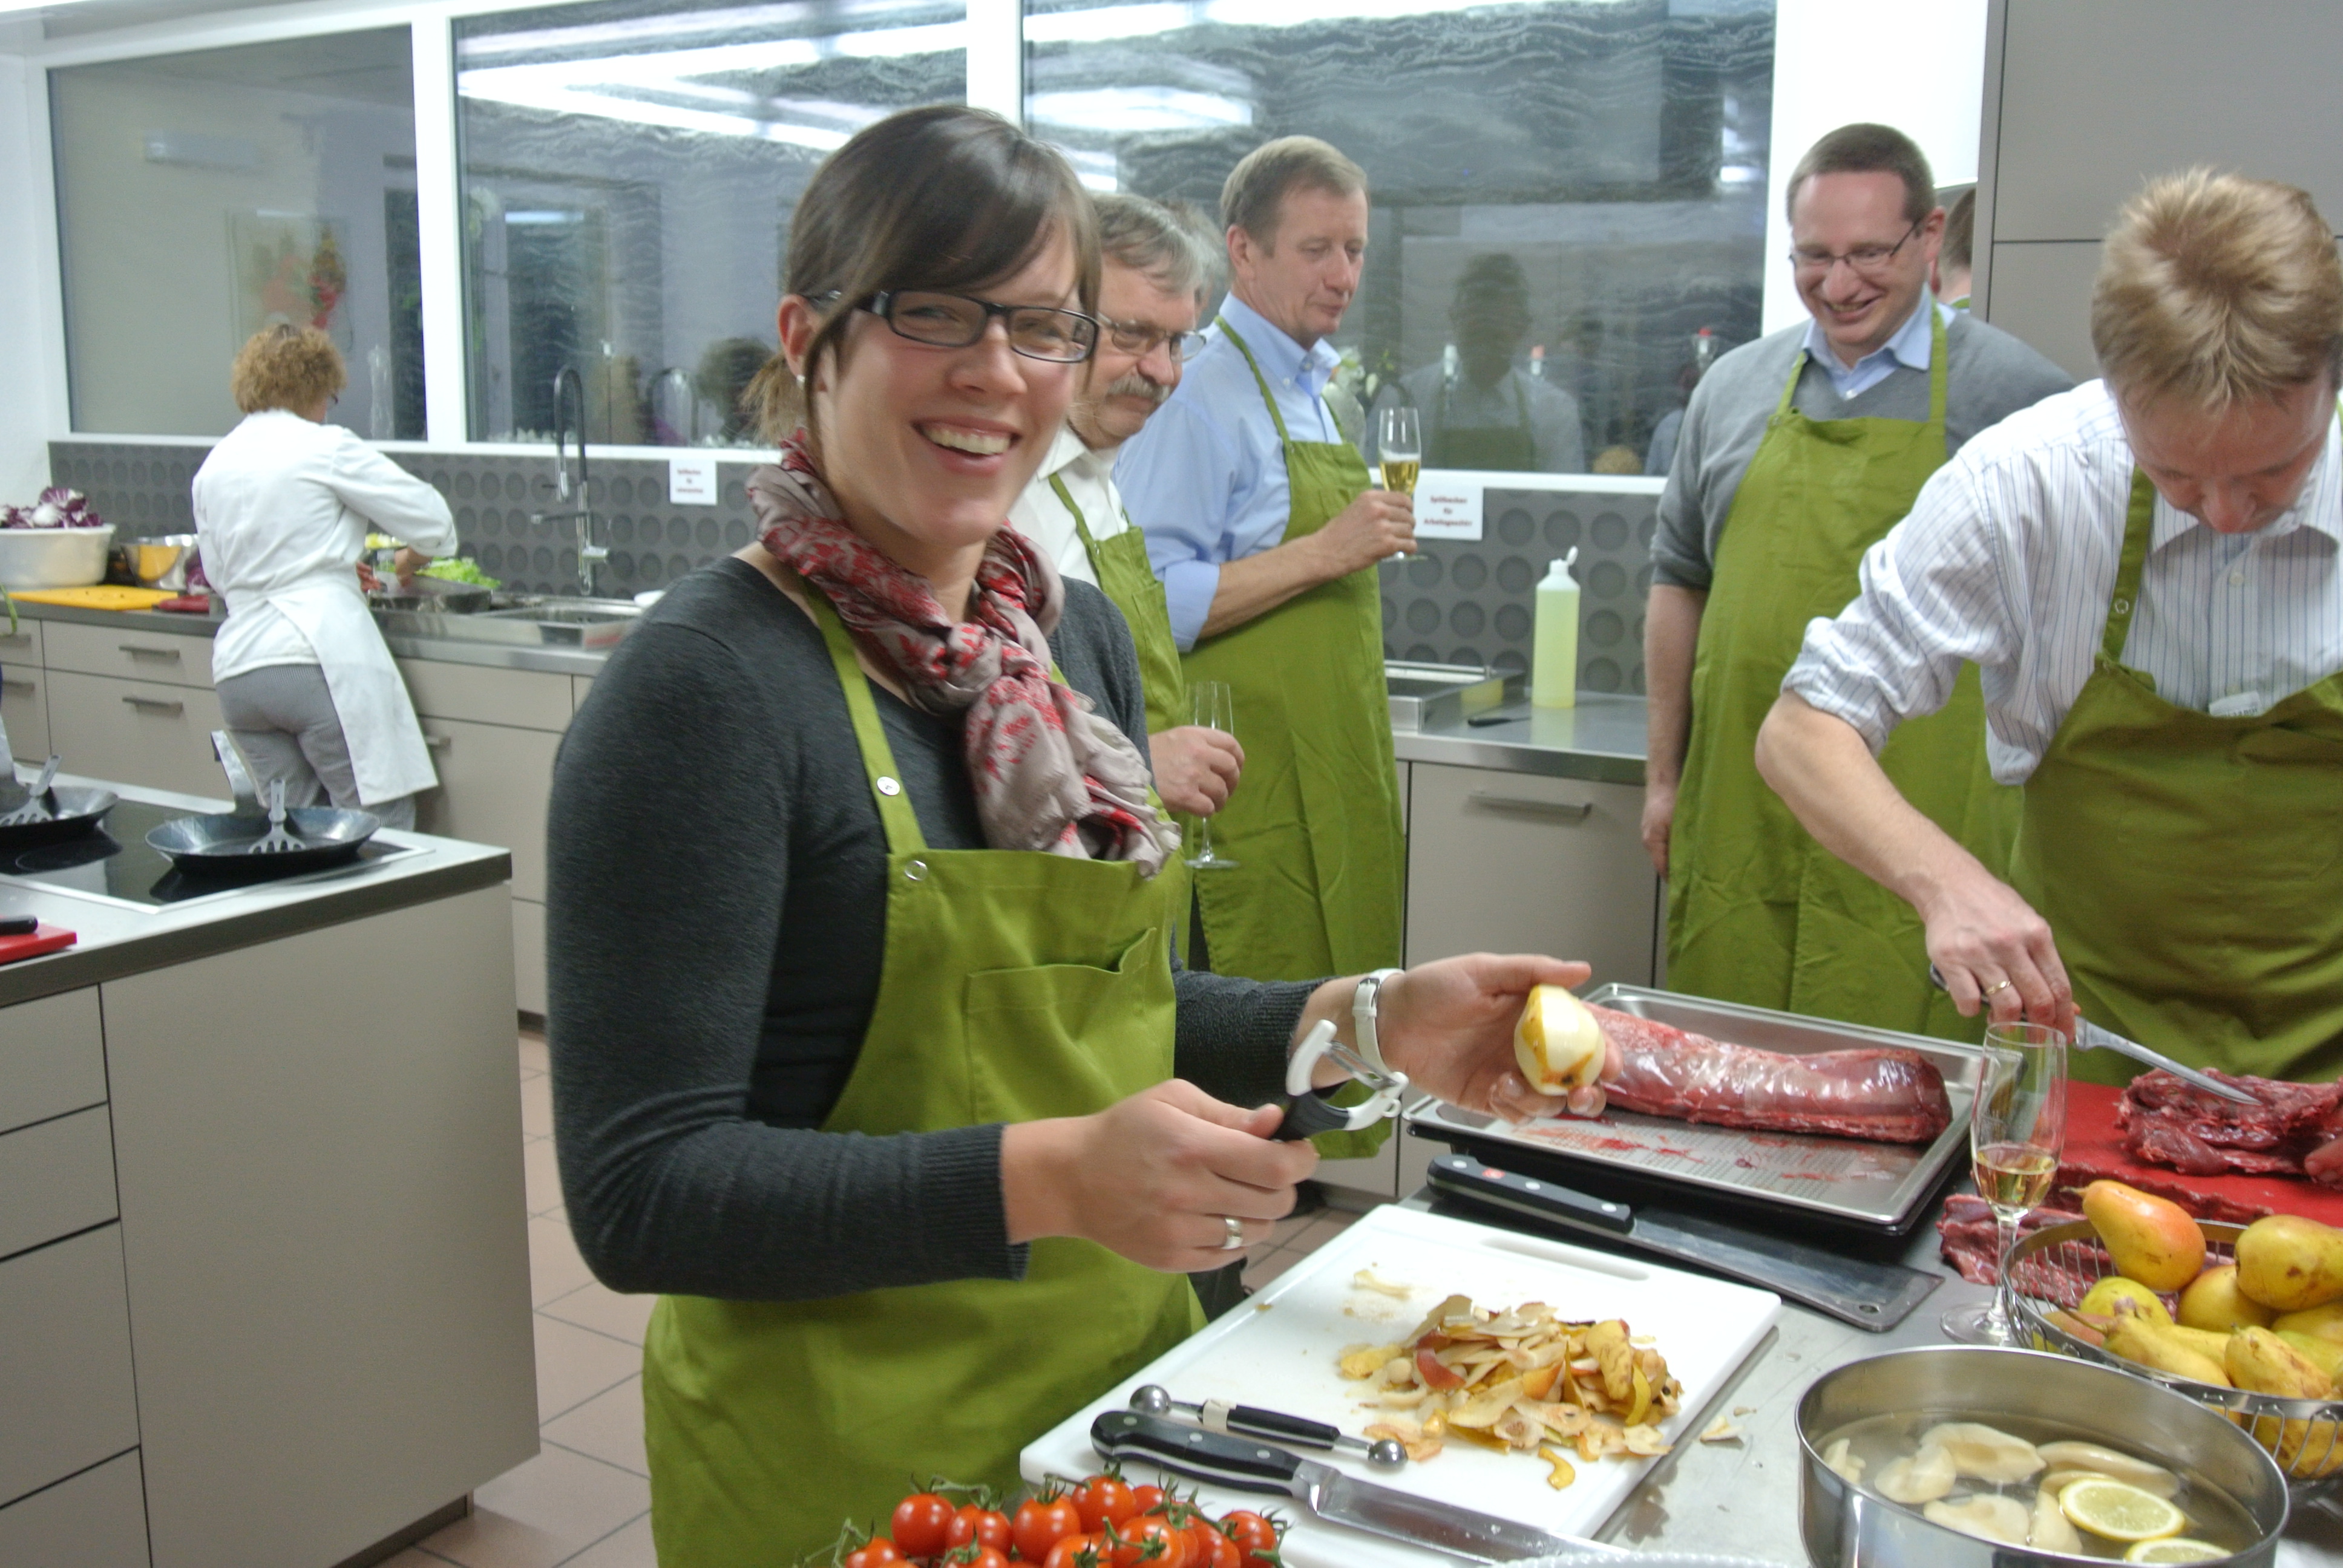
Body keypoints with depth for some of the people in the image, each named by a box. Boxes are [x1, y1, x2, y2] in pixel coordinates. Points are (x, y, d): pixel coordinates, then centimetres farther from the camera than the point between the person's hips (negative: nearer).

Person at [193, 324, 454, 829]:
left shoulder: (213, 466, 16)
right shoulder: (325, 447, -2)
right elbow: (432, 521, -2)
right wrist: (413, 560, 21)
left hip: (238, 670, 7)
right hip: (318, 656, -7)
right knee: (382, 833, -5)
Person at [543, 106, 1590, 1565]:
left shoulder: (1081, 634, 2)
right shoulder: (705, 688, -19)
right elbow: (642, 1193, -22)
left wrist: (1364, 1019, -2)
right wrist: (1049, 1178, -31)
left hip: (1126, 1381, 7)